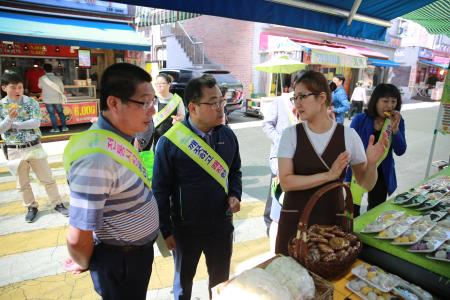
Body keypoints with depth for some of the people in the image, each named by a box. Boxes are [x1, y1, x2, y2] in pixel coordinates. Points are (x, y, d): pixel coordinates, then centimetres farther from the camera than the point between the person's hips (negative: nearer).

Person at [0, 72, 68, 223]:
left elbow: (36, 123, -16)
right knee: (23, 183, 14)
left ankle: (57, 204, 21)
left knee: (47, 178, 7)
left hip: (34, 147, -1)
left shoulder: (31, 102, -6)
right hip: (14, 151, 1)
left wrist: (13, 125, -17)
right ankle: (31, 207, 31)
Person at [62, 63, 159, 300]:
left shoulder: (117, 139, -5)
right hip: (120, 261, -8)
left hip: (138, 250, 8)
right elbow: (78, 238, -29)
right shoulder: (98, 158, -34)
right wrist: (83, 264, -9)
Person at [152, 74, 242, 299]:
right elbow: (160, 189, -12)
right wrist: (166, 230, -8)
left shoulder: (228, 135, -6)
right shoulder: (170, 141, -19)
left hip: (221, 224, 3)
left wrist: (235, 195, -9)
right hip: (185, 228, -3)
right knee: (184, 280, 24)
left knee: (221, 279, 24)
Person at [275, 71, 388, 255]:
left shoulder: (348, 135, -7)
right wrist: (328, 175, -23)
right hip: (295, 219, 0)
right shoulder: (291, 134, -8)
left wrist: (372, 163, -19)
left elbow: (366, 184, 0)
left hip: (332, 220, 1)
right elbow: (286, 182, -16)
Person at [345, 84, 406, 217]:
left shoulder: (397, 121, -5)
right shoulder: (360, 119, -15)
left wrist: (395, 128, -24)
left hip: (381, 174, 3)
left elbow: (400, 151, -10)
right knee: (353, 210, 8)